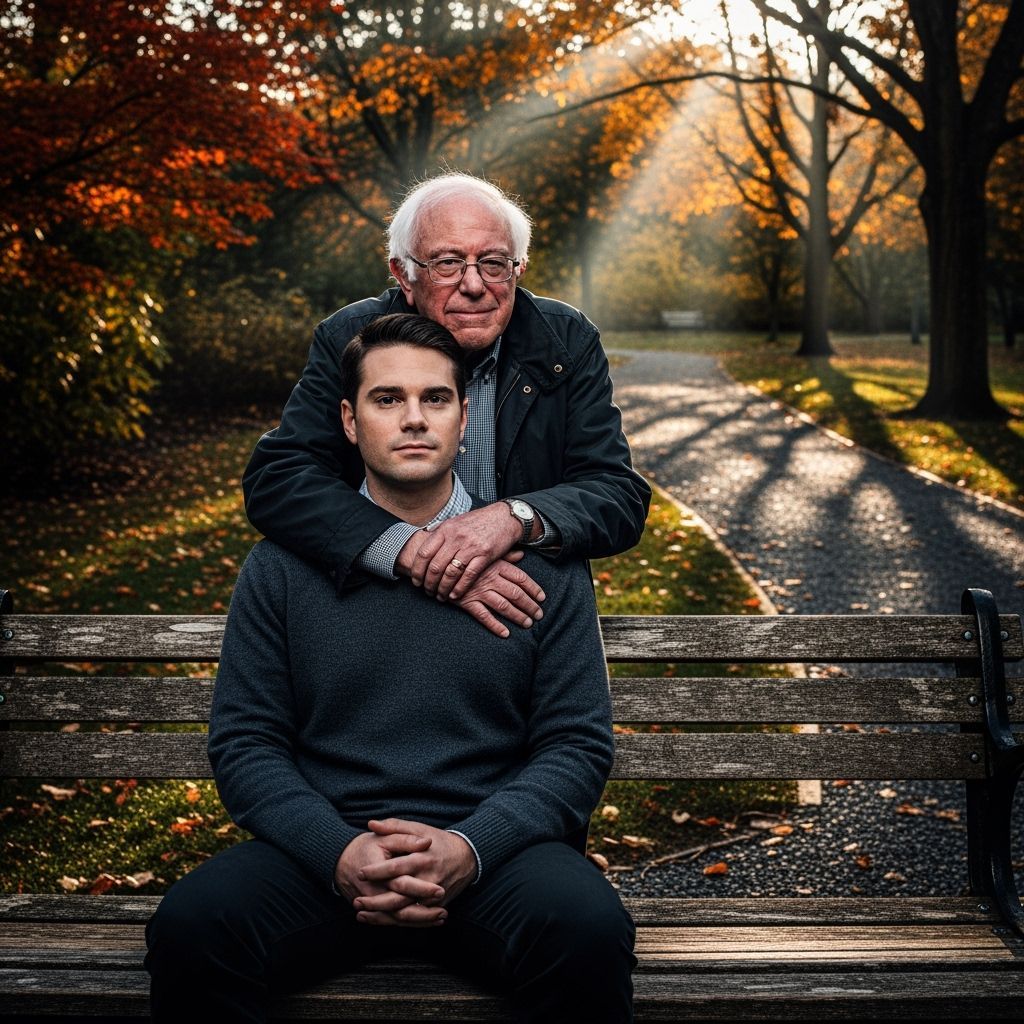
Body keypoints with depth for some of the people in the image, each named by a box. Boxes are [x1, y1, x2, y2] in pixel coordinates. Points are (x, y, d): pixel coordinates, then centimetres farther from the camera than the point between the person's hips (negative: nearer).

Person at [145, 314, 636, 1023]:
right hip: (324, 850, 1)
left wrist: (469, 847, -14)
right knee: (191, 927, -27)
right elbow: (244, 743, 5)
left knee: (587, 929, -32)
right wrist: (340, 853, -13)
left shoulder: (540, 560, 7)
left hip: (494, 850, 0)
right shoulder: (282, 566, 9)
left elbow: (578, 744, 4)